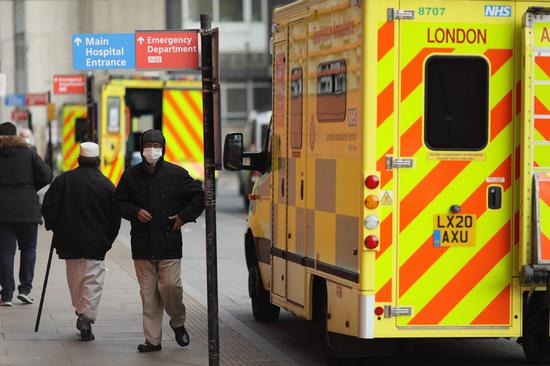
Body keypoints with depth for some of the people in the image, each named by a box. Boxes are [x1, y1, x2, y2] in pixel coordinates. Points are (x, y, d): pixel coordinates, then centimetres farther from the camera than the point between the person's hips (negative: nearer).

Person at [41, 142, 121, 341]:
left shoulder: (64, 180, -2)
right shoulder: (107, 185, -3)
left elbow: (49, 207, 0)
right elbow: (115, 218, 1)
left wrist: (53, 227, 16)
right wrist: (108, 241, 11)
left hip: (69, 242, 2)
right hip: (96, 243, -2)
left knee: (75, 280, 15)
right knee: (93, 280, 0)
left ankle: (80, 312, 21)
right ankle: (86, 317, -12)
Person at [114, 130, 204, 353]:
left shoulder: (176, 174, 1)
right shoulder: (131, 175, 6)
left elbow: (198, 196, 9)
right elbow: (119, 202, 13)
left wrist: (184, 216, -1)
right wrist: (135, 212, -5)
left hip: (169, 242, -2)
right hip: (142, 244, 2)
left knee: (170, 285, -11)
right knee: (148, 292, 3)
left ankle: (178, 323, 18)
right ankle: (152, 339, 9)